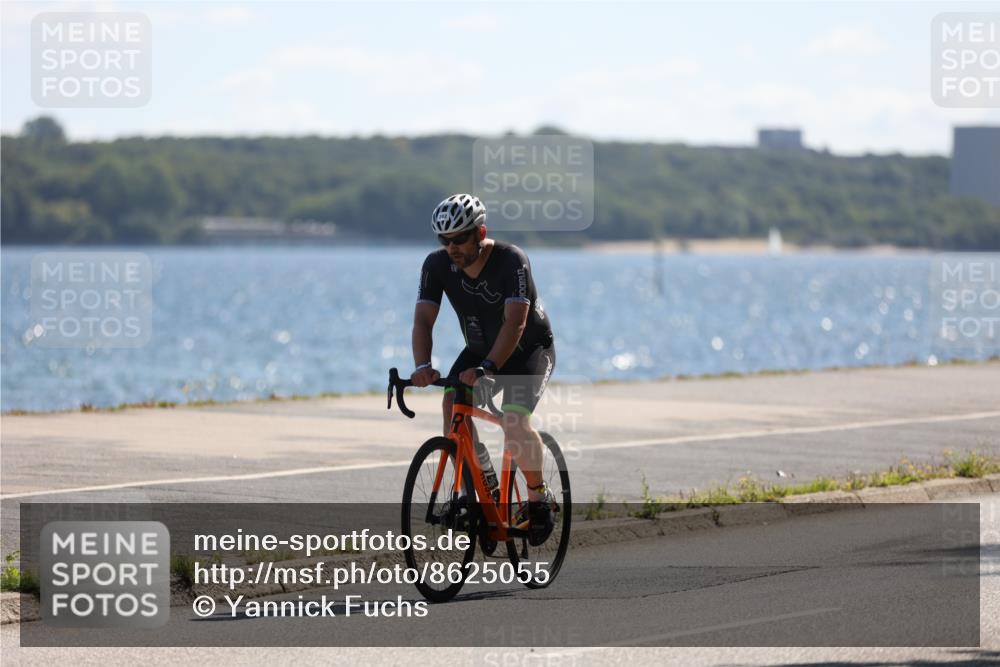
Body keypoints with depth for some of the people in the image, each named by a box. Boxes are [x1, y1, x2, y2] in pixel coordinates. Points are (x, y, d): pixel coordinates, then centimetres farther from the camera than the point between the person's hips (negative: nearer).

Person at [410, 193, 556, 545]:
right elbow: (423, 319, -20)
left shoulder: (511, 261, -29)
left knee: (514, 417, -27)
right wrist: (422, 366, -38)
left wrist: (487, 368, -49)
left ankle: (539, 496, -5)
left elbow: (515, 324, -36)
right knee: (452, 404, -22)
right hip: (480, 350, 5)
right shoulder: (437, 265, -15)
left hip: (530, 349, -5)